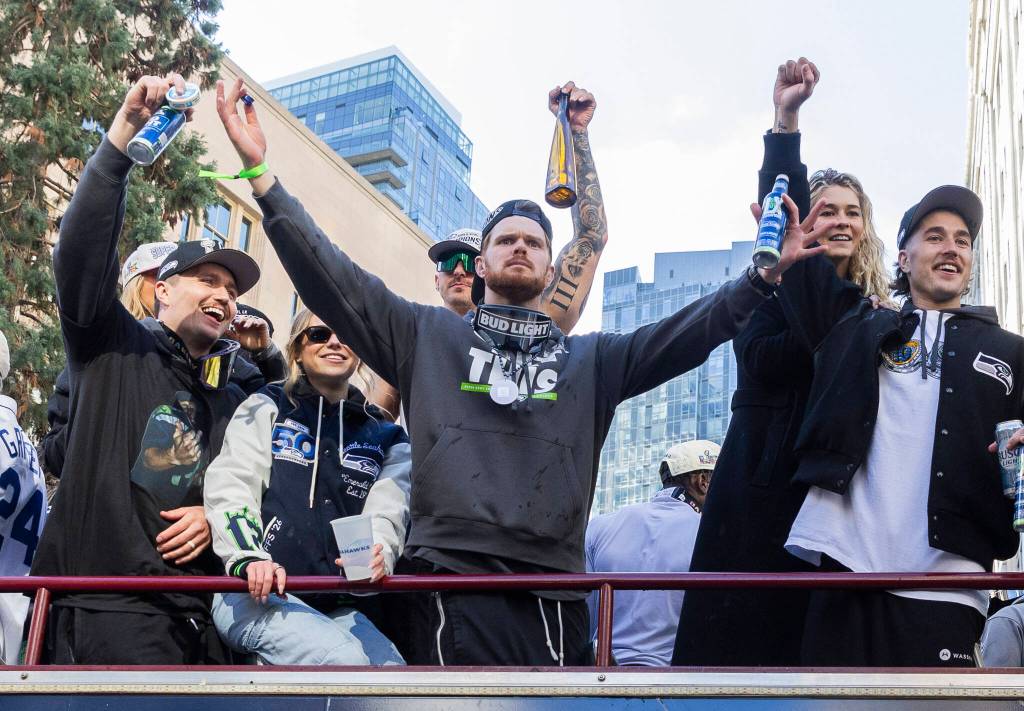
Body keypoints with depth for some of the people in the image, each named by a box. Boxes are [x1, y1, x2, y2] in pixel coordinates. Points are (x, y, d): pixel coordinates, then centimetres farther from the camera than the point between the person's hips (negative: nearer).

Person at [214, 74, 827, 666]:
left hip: (554, 597, 3)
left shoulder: (593, 360, 23)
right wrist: (261, 173, 1)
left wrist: (767, 275, 2)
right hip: (453, 586, -3)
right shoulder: (427, 336, 17)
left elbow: (693, 329, 14)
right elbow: (331, 278, 9)